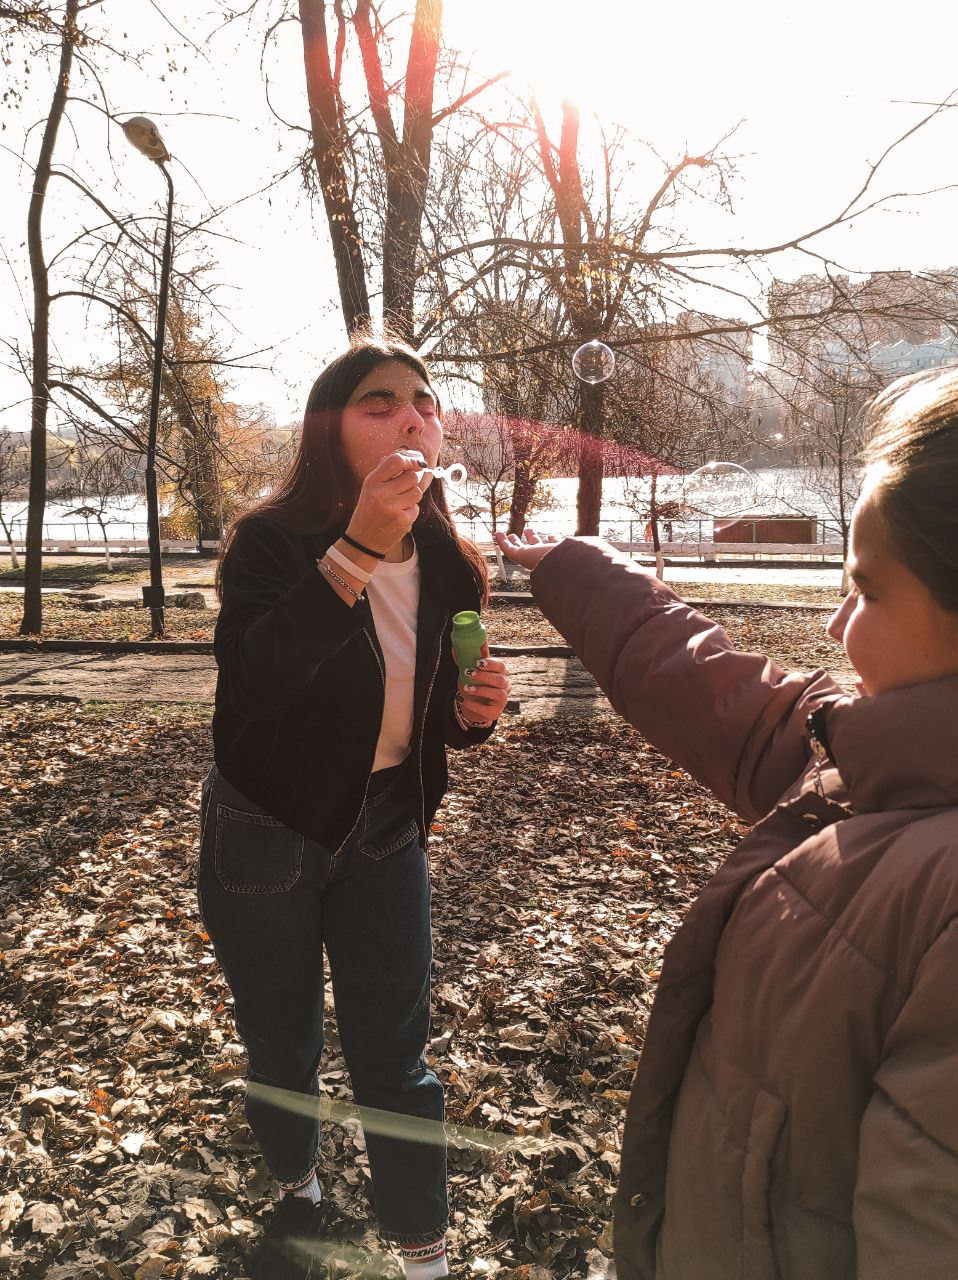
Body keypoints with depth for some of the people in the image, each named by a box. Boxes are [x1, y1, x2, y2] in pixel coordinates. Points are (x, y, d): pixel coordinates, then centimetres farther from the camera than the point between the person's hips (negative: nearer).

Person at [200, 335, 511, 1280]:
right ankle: (297, 1194, 47)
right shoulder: (269, 543, -19)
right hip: (265, 835, -2)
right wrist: (356, 549, -45)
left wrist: (474, 709, -15)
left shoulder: (445, 564, -6)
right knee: (280, 1043, 17)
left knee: (394, 1053, 7)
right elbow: (250, 677, -39)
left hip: (385, 830, 3)